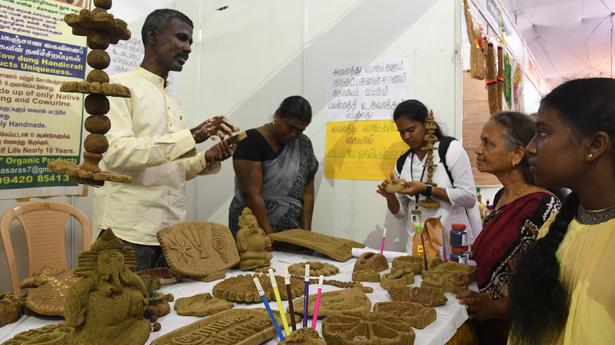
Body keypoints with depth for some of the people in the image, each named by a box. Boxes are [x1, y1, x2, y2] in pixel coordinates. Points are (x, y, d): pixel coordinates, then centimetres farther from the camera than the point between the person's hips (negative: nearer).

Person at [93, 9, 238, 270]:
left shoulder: (173, 103, 17)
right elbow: (116, 153, -20)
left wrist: (206, 160, -1)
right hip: (129, 232, -7)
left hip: (172, 231, 7)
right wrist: (190, 137, -23)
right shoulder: (120, 86, -5)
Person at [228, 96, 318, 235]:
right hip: (254, 230, -4)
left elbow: (308, 193, 1)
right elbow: (252, 194, -17)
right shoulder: (251, 141, -12)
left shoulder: (303, 144, 2)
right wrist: (270, 236, -20)